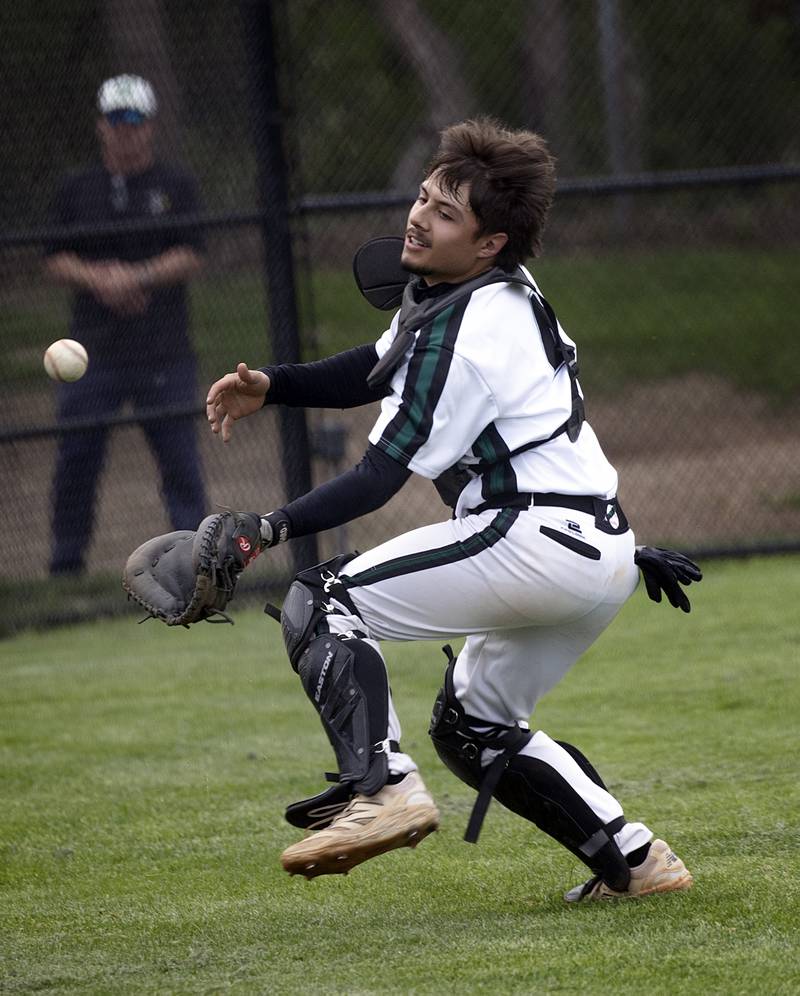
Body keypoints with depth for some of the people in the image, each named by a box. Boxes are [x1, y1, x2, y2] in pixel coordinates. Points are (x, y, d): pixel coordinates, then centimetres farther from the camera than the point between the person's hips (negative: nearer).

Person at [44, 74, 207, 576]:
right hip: (94, 348, 2)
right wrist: (97, 279, -11)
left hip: (165, 352, -2)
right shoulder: (77, 191, 11)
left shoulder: (177, 186, 5)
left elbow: (191, 257, -4)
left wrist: (136, 276, -19)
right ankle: (66, 561, 12)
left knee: (179, 456, -3)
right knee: (76, 455, 2)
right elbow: (55, 260, 8)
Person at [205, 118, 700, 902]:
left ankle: (381, 786, -27)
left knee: (319, 603, -10)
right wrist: (271, 387, 8)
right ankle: (632, 859, 18)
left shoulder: (463, 333, -16)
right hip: (603, 553, 10)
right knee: (471, 728, 24)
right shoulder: (468, 290, 12)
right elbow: (376, 371, 22)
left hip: (538, 538, -10)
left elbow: (381, 477, -18)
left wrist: (272, 529, -24)